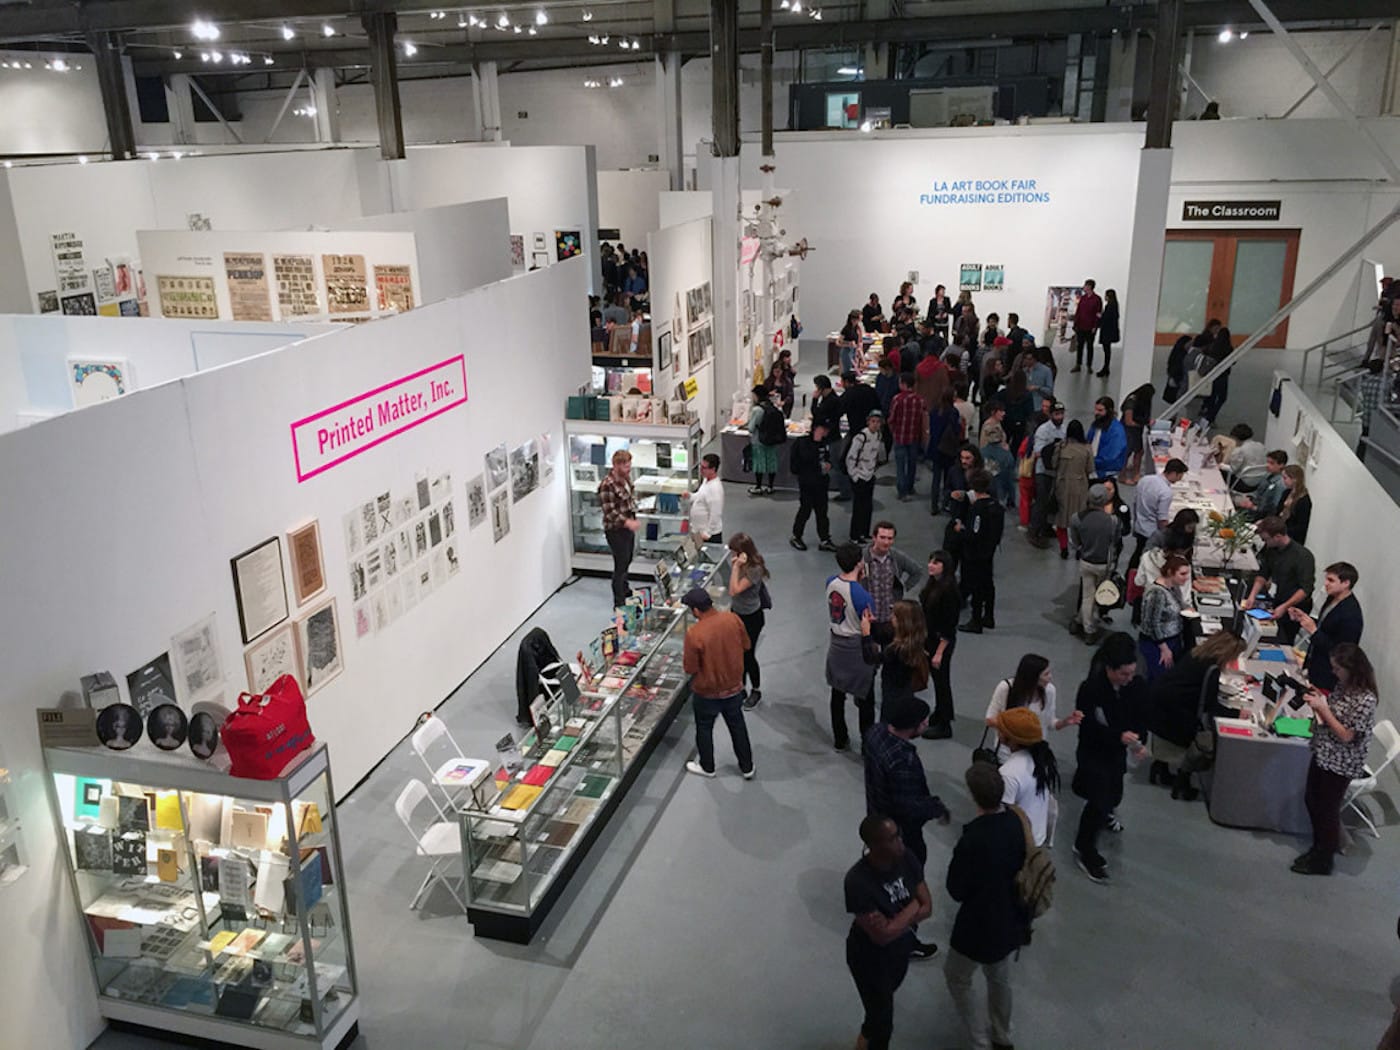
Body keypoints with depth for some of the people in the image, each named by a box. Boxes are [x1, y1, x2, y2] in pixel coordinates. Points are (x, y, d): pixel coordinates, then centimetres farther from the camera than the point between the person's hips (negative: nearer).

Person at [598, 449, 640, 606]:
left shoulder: (626, 478, 3)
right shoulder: (607, 484, -24)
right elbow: (609, 512, -26)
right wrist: (628, 522, -37)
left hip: (628, 527, 9)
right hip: (616, 530, -9)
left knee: (627, 561, 24)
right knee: (620, 565, -3)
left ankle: (625, 590, 45)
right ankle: (619, 603, 6)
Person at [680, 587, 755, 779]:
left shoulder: (694, 633, -29)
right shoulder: (733, 619, -15)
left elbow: (690, 668, -19)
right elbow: (745, 645, 1)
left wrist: (684, 657, -1)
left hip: (708, 693, -4)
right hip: (734, 687, 4)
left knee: (704, 728, 21)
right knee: (737, 725, 23)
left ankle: (707, 767, 39)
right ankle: (747, 767, 36)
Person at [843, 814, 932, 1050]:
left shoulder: (907, 858, -19)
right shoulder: (858, 881, -36)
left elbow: (927, 907, -12)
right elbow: (882, 935, -32)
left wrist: (894, 922, -26)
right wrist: (912, 908, -20)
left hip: (901, 950, 6)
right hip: (871, 958, -6)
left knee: (884, 999, 31)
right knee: (883, 1021, 13)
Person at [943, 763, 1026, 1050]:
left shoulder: (972, 841, -35)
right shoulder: (1016, 820, -15)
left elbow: (956, 891, -20)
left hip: (979, 923, -6)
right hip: (1010, 917, 6)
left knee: (957, 978, 20)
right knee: (1000, 978, 29)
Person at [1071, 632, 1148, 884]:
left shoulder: (1136, 685, -14)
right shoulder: (1090, 689, -28)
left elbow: (1140, 718, -3)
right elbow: (1087, 728, -23)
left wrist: (1138, 742, -21)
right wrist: (1119, 736, -36)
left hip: (1117, 752, 6)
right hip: (1093, 753, -5)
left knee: (1113, 795, 25)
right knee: (1099, 800, -10)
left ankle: (1103, 814, 61)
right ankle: (1084, 849, 10)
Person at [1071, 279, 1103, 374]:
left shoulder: (1097, 299, -7)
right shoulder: (1082, 298, 7)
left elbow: (1098, 314, -9)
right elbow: (1078, 311, 9)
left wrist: (1095, 327, -13)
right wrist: (1076, 324, 3)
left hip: (1090, 328, -4)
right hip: (1080, 327, 4)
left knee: (1090, 347, 6)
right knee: (1079, 346, 6)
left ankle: (1089, 366, 14)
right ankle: (1078, 365, 13)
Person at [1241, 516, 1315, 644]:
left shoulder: (1303, 556, -20)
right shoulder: (1270, 549, 1)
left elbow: (1305, 589, -24)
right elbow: (1262, 574, 8)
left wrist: (1284, 607, -32)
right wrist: (1252, 596, -7)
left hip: (1296, 606, -6)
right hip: (1278, 602, 6)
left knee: (1282, 643, -7)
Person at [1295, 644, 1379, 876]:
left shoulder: (1365, 700, -24)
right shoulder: (1342, 686, 1)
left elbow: (1346, 735, -21)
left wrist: (1323, 709, -23)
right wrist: (1317, 699, -7)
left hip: (1341, 764, -8)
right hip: (1322, 754, 8)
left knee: (1327, 810, 8)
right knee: (1311, 800, 19)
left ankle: (1323, 861, 26)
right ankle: (1320, 847, 38)